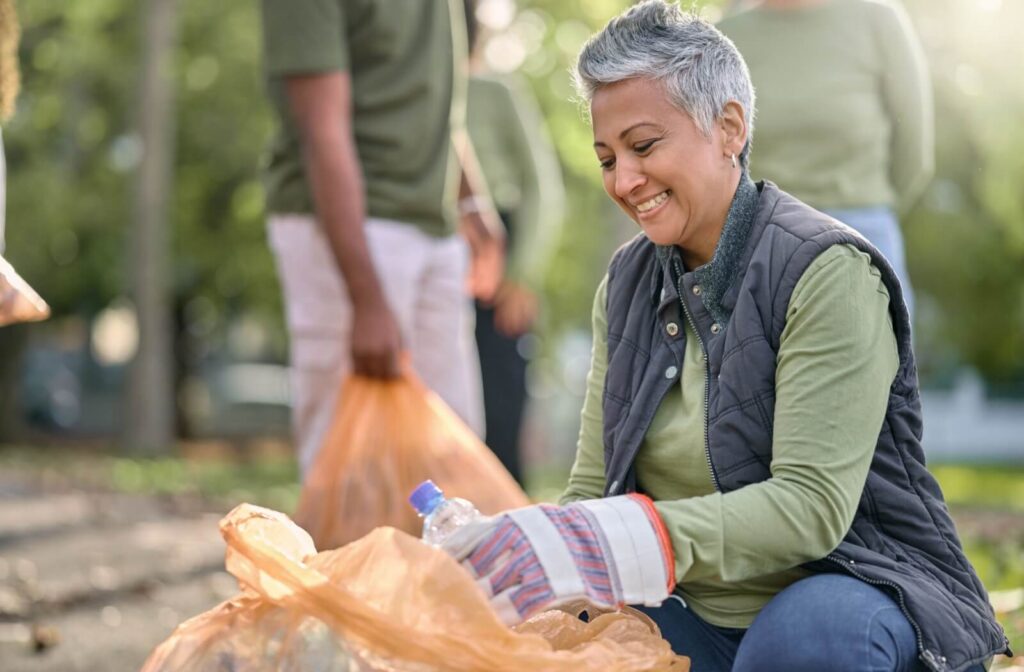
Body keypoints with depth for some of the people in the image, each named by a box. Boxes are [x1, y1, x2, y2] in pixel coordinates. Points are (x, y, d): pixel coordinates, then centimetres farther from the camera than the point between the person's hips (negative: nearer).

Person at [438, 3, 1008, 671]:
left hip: (849, 591, -4)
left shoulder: (826, 272, -15)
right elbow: (594, 490, 3)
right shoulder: (627, 283, 6)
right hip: (694, 618, 5)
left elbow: (813, 504, -25)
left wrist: (610, 542, -37)